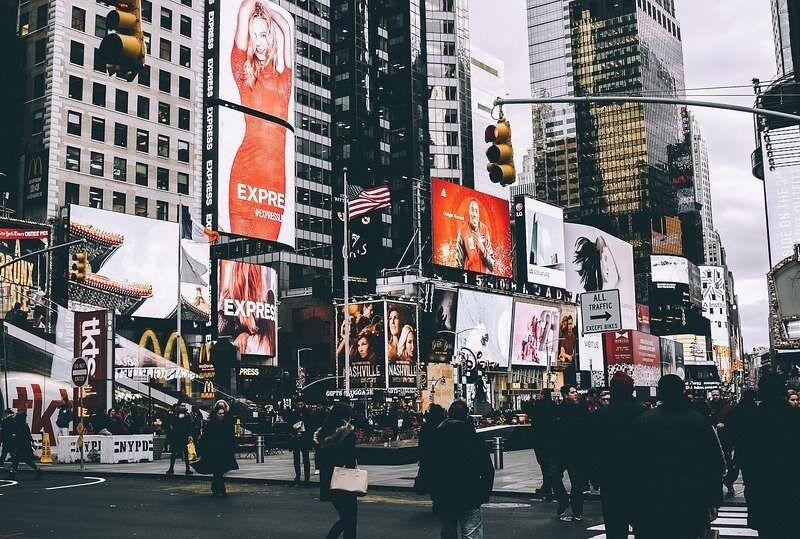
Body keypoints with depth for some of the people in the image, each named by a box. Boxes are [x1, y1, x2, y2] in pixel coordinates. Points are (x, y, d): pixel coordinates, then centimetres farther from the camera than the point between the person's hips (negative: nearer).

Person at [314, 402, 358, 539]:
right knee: (350, 522, 4)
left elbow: (319, 459, 11)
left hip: (327, 483, 7)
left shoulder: (321, 434, 8)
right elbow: (351, 458, -13)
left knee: (344, 518, 22)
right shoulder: (348, 432, -11)